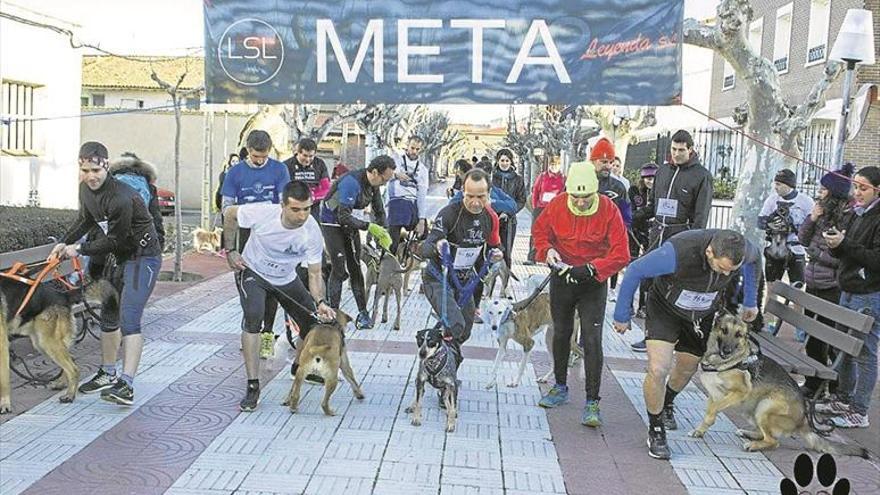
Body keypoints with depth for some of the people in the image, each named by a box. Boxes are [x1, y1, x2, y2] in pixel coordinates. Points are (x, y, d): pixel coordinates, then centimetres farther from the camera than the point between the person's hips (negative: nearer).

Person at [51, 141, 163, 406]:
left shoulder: (121, 198, -28)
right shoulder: (86, 188, 1)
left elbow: (114, 240, -20)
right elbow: (86, 220, 20)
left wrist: (79, 250, -10)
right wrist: (64, 242, 11)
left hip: (142, 257, -10)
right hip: (116, 257, 10)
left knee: (129, 319, -19)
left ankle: (126, 385, -22)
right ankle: (108, 374, 33)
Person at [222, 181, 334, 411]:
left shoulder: (312, 232, -28)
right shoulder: (262, 213, -32)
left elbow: (314, 273, -21)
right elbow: (229, 215, -11)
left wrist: (320, 302, -37)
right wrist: (230, 251, -10)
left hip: (286, 279, 3)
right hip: (252, 271, -3)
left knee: (313, 322, 3)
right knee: (253, 316, -28)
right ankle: (253, 386, -18)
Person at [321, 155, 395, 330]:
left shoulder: (373, 184, -5)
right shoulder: (352, 183, -31)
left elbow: (379, 211, 8)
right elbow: (344, 217, -35)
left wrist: (383, 233, -5)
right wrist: (369, 227, -35)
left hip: (350, 223, 7)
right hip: (332, 223, -7)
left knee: (355, 268, 5)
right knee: (339, 270, -11)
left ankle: (363, 313, 7)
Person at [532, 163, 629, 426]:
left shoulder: (609, 210, -18)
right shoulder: (557, 205, -10)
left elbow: (621, 254, -20)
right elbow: (539, 230, 7)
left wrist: (590, 269, -31)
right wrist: (547, 250, -13)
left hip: (594, 284, -3)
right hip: (561, 279, 4)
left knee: (592, 340, -10)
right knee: (560, 334, 16)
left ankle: (592, 402, -2)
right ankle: (560, 387, 35)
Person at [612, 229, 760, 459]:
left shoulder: (742, 251, -26)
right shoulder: (678, 252, -41)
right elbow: (635, 271, -26)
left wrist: (751, 301, 11)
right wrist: (622, 315, -17)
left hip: (702, 315, 4)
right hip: (665, 308, -4)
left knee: (687, 368, 19)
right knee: (658, 369, -18)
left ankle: (666, 404, 50)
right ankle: (655, 430, 4)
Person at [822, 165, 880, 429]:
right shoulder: (856, 214, 11)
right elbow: (842, 253, 15)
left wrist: (845, 244, -21)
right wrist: (834, 243, -6)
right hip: (849, 291, 8)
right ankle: (844, 400, 27)